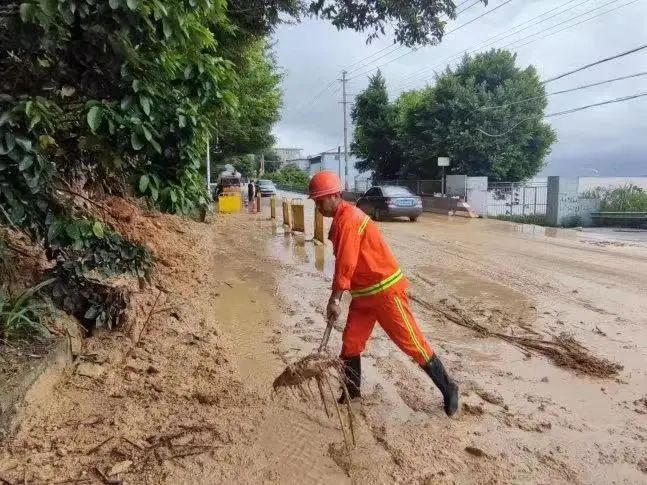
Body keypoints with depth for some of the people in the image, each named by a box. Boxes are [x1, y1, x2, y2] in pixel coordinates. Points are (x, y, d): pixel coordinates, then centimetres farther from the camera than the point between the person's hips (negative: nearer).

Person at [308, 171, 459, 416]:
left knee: (412, 343, 0)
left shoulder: (348, 219, -20)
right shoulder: (340, 219, 10)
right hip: (364, 294, 9)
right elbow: (345, 264, 16)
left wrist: (334, 300, -21)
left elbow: (346, 264, -25)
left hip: (386, 291, -9)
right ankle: (351, 395, 26)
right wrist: (337, 297, 18)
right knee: (350, 343, 10)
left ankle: (448, 389, 16)